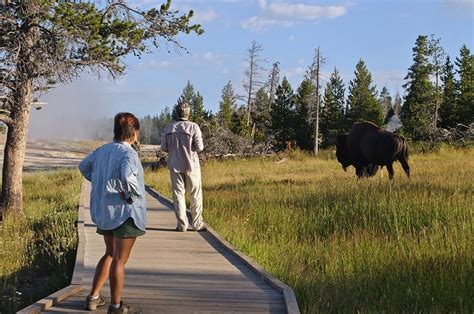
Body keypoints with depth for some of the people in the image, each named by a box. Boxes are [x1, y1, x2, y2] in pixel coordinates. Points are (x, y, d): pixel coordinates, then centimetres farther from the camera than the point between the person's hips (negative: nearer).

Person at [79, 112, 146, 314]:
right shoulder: (128, 153, -19)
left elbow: (84, 166, 21)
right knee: (119, 260, 2)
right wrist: (132, 194, -19)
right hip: (125, 213, -8)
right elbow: (128, 178, -36)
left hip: (103, 212, 8)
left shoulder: (102, 150, 5)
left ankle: (93, 297, 27)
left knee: (110, 254, 24)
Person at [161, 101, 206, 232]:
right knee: (195, 195, 7)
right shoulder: (193, 127, -10)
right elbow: (199, 147, -13)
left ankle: (182, 224, 6)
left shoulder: (169, 127, 0)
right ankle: (197, 223, 10)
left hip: (174, 165, 3)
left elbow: (164, 147, 1)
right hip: (191, 165, -3)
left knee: (178, 194, 7)